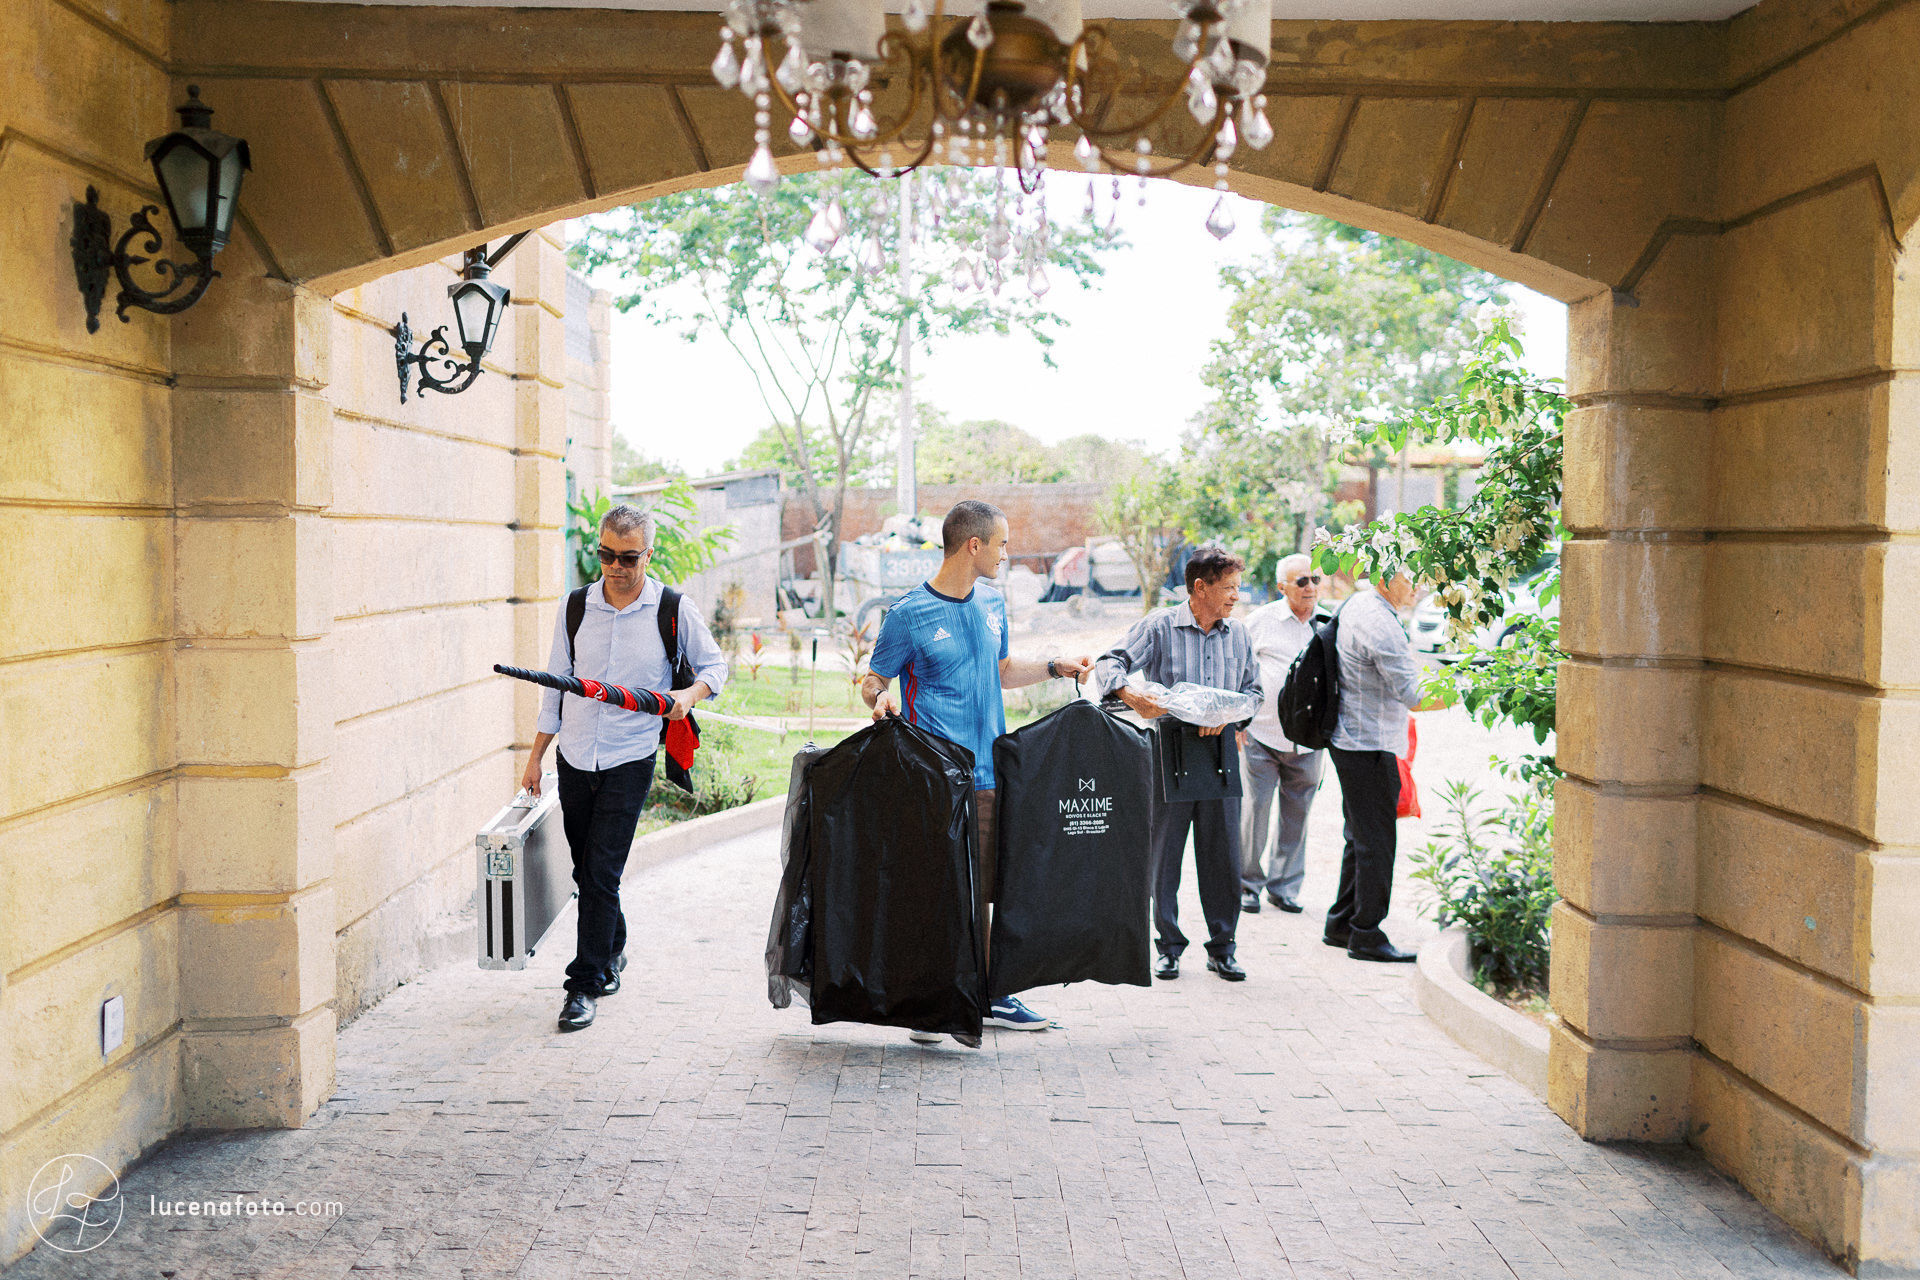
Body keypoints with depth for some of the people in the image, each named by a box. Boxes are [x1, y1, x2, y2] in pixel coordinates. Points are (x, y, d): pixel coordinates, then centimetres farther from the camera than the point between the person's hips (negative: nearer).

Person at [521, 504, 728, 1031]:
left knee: (601, 874, -9)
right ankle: (612, 953, 35)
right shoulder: (575, 609, 3)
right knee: (587, 872, 12)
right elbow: (556, 685, 11)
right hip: (575, 758, 4)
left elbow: (714, 665, 8)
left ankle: (585, 986, -1)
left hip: (629, 761, -4)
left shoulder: (673, 611, -5)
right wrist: (536, 756, 10)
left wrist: (689, 694, -14)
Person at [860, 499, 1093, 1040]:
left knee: (989, 886, 8)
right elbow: (874, 679, 0)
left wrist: (1056, 667, 17)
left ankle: (993, 995, 18)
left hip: (989, 772, 6)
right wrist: (881, 697, -21)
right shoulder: (911, 613, -6)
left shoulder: (992, 604, 13)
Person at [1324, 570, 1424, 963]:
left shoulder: (1356, 605, 10)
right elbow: (1413, 695, -23)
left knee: (1361, 838, 18)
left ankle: (1341, 926, 25)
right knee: (1376, 842, -2)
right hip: (1370, 746, -10)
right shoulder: (1380, 625, -22)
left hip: (1351, 739, 10)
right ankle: (1366, 936, 5)